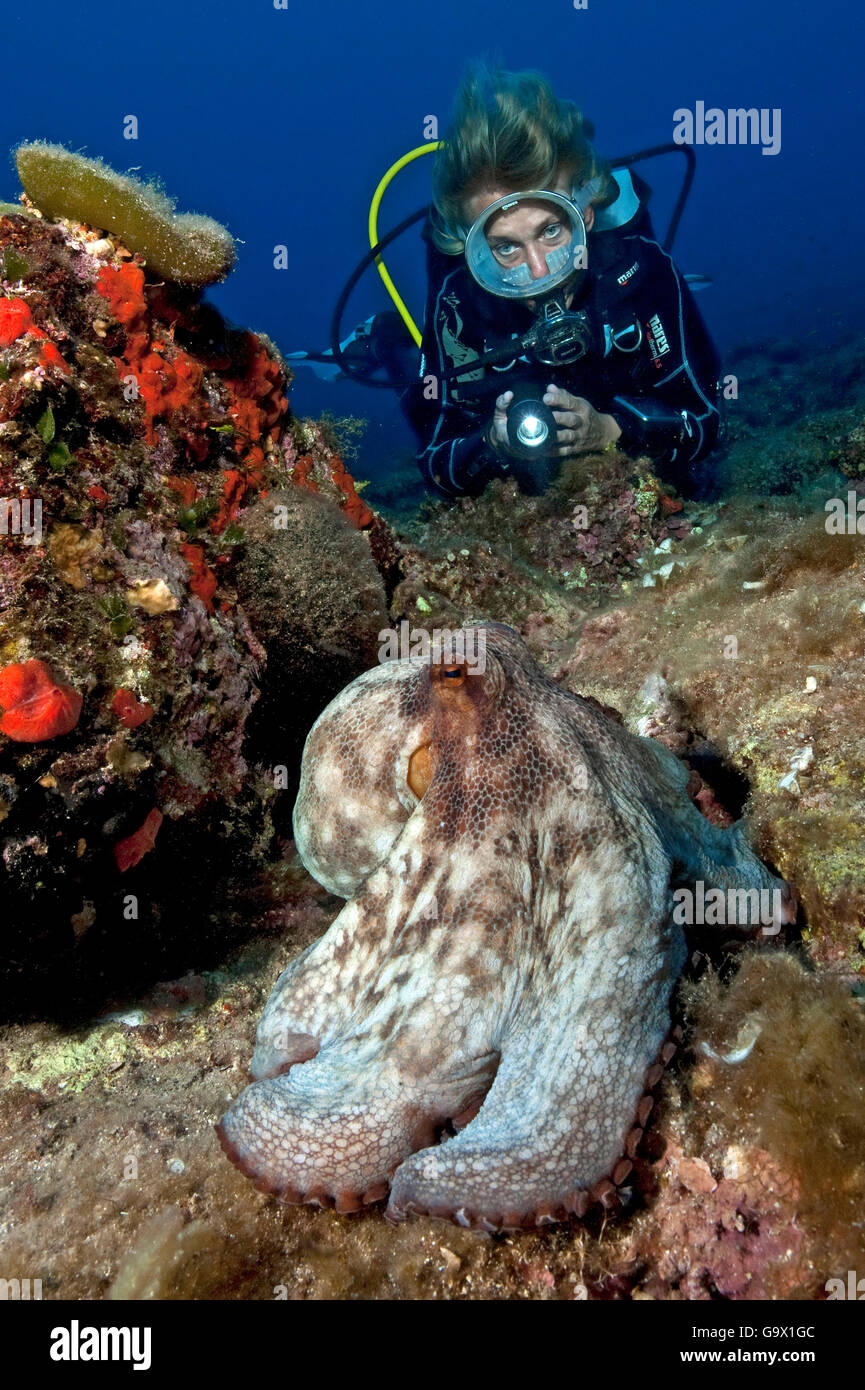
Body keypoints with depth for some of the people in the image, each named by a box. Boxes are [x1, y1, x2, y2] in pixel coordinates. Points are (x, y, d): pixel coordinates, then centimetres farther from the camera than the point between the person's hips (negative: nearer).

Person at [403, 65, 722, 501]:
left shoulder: (638, 265, -23)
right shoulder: (456, 301, -23)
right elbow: (436, 466, -16)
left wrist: (609, 429, -35)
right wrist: (493, 446, -38)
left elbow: (702, 422, -16)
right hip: (524, 507, 0)